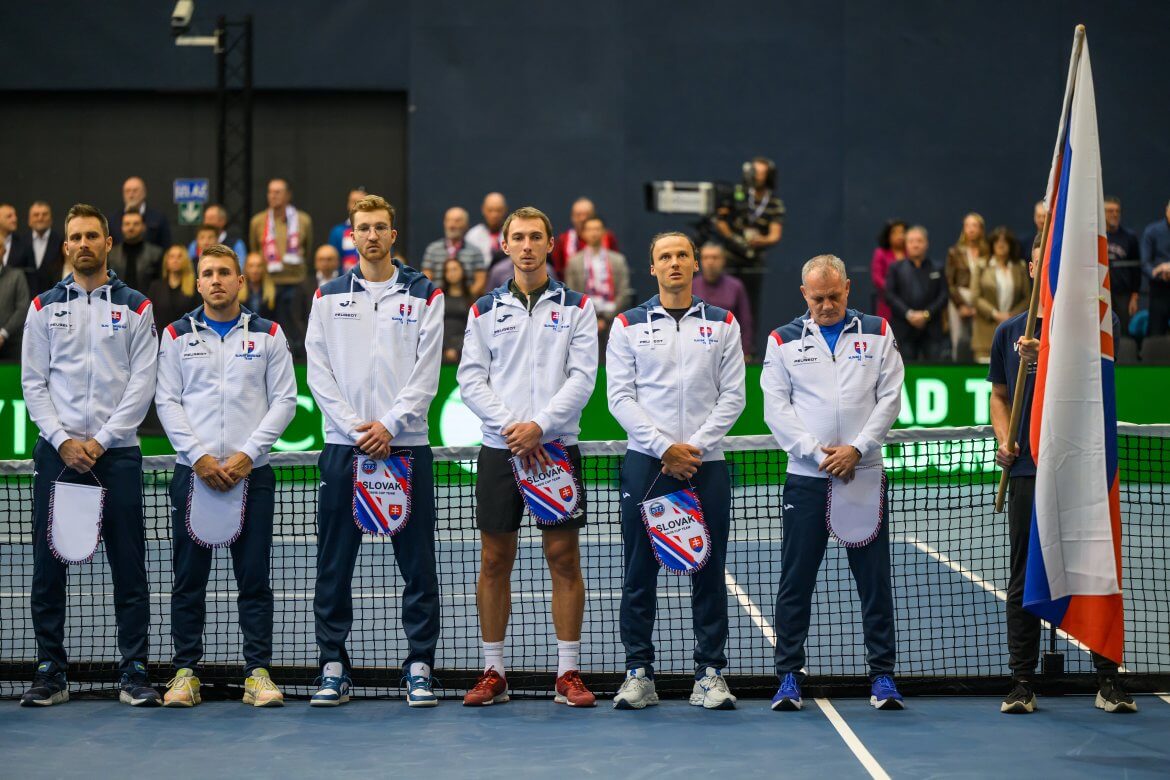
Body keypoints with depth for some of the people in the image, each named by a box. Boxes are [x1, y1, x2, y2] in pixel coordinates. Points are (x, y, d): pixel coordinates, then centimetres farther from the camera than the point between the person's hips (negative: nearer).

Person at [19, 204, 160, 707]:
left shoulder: (135, 307, 6)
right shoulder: (44, 307, 10)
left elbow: (142, 383, 0)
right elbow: (33, 382, 5)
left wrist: (101, 441, -9)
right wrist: (63, 441, -8)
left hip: (116, 452, -1)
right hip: (57, 452, 1)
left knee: (129, 567, -1)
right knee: (48, 568, 1)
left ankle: (134, 673, 4)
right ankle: (50, 673, 8)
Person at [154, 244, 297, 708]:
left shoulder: (268, 335, 8)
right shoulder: (176, 335, 9)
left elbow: (284, 400, 3)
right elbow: (167, 401, 4)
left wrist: (247, 454, -8)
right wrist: (199, 456, -9)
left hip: (251, 472, 0)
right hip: (192, 471, 0)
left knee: (254, 577, 0)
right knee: (189, 577, 2)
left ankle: (258, 671, 4)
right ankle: (186, 672, 8)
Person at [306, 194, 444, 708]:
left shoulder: (425, 295, 6)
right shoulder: (329, 296, 10)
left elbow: (426, 374, -1)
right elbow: (318, 371, 4)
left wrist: (389, 425, -11)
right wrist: (354, 426, -8)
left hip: (406, 444, -1)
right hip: (343, 446, 1)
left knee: (417, 565, 0)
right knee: (334, 565, 2)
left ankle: (419, 668, 6)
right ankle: (334, 668, 9)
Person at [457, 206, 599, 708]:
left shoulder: (576, 307, 5)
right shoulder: (485, 310, 9)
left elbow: (582, 377, -3)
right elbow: (471, 379, 3)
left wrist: (539, 425, -15)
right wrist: (510, 425, -11)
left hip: (556, 446, -1)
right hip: (499, 449, 1)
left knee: (564, 558, -1)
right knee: (494, 561, 3)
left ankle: (568, 673, 4)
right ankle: (493, 673, 10)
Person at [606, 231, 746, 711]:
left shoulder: (723, 324, 9)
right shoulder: (628, 325, 7)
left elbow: (733, 396, 4)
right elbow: (620, 397, 0)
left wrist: (694, 446, -9)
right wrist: (664, 447, -10)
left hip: (705, 463, 1)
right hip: (646, 463, -1)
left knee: (709, 572, 2)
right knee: (639, 572, 0)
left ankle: (710, 673, 8)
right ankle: (638, 673, 6)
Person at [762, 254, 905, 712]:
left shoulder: (877, 333, 8)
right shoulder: (784, 340, 7)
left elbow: (890, 397, 3)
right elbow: (776, 407, 1)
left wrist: (856, 449, -10)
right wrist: (819, 454, -10)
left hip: (864, 474, 0)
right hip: (806, 479, 0)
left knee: (874, 580, 1)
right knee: (796, 581, 1)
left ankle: (882, 676, 8)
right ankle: (789, 677, 8)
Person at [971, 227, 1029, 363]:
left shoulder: (1019, 268, 10)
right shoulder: (982, 266, 5)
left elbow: (1027, 297, 8)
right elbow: (976, 297, 0)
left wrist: (1012, 315, -6)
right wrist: (994, 314, -10)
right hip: (987, 329, -2)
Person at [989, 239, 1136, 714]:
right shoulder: (1010, 332, 11)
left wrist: (1047, 360, -29)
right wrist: (1004, 439, 1)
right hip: (1028, 469, 2)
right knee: (1024, 578, 3)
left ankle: (1108, 681, 8)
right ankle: (1022, 683, 8)